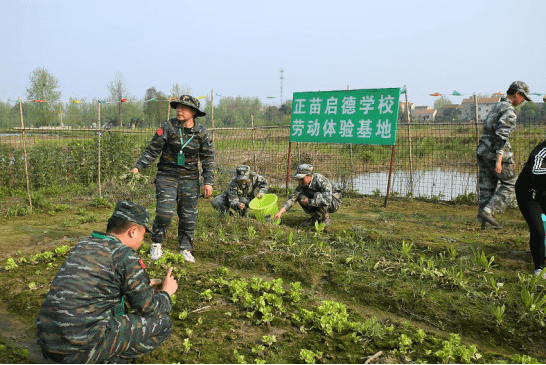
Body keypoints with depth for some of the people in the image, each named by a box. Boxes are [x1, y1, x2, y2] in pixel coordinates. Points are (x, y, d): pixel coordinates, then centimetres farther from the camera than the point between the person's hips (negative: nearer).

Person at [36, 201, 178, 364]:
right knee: (162, 322, 1)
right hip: (81, 347, -8)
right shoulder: (125, 255, -12)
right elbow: (149, 308, -5)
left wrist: (145, 286, 31)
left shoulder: (84, 244, 12)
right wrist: (166, 293, 17)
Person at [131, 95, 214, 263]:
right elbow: (152, 150, -3)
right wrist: (138, 167, -12)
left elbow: (208, 158, 5)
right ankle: (156, 244, 12)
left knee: (189, 216, 5)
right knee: (164, 212, -11)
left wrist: (208, 182, 0)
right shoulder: (167, 127, -6)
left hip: (190, 179, 2)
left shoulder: (201, 132, 0)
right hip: (167, 176, -2)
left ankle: (186, 249, 20)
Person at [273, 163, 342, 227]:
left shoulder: (321, 181, -32)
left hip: (334, 202, -6)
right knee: (301, 197, -14)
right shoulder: (303, 184, -12)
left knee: (318, 195, -34)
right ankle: (317, 217, -1)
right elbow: (293, 197, -16)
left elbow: (327, 200, -42)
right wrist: (280, 212, -27)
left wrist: (308, 201, -33)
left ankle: (326, 219, -14)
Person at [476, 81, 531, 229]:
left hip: (483, 151, 9)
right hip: (495, 154, -9)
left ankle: (483, 220, 10)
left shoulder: (497, 106, 21)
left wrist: (509, 159, 27)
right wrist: (499, 161, -25)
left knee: (487, 187, 9)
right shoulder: (509, 110, -10)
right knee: (509, 184, 5)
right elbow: (501, 137, -20)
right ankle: (488, 211, -5)